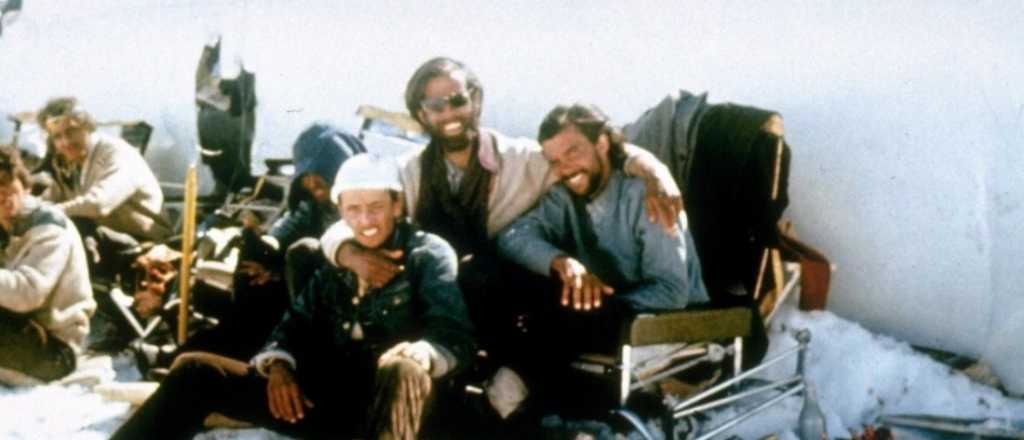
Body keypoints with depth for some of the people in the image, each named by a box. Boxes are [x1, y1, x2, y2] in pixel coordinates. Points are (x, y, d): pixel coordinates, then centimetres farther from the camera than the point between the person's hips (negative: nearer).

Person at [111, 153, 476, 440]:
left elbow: (456, 338, -10)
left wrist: (424, 352, -33)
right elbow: (297, 322, 14)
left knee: (404, 370, -41)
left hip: (391, 400, -5)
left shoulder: (428, 254, 2)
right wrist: (279, 365, -8)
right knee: (196, 372, -3)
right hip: (327, 397, 6)